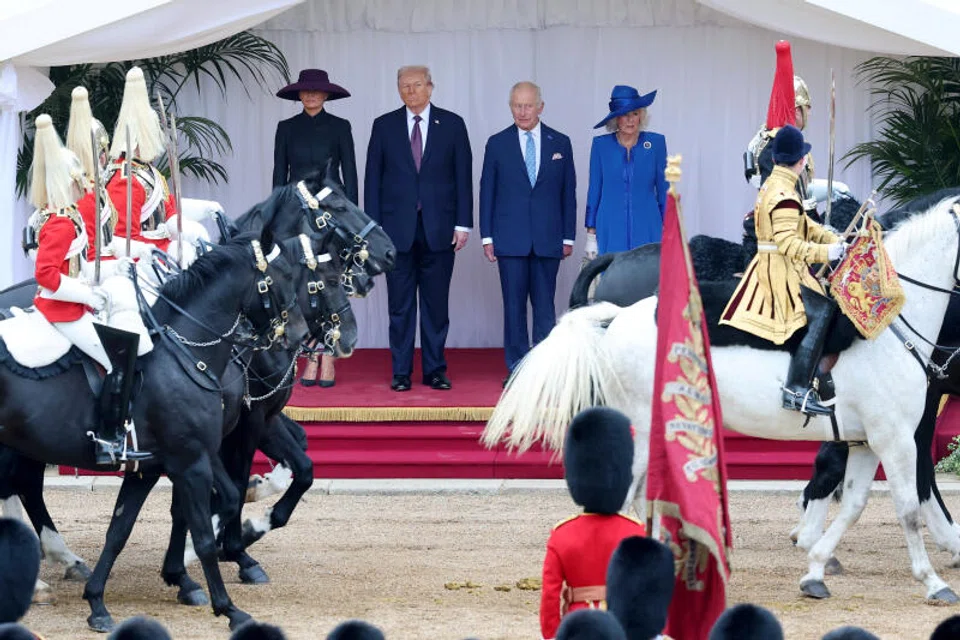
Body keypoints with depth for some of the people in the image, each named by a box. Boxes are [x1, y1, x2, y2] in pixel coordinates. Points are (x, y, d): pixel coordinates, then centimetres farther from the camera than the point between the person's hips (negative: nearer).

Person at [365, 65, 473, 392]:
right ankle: (401, 372, 8)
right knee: (400, 305, 3)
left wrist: (463, 223, -3)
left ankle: (435, 370, 10)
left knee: (436, 304, 4)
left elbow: (463, 176, 4)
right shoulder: (384, 126, 6)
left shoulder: (451, 125, 5)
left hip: (439, 228, 0)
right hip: (398, 228, 0)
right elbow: (373, 178, 5)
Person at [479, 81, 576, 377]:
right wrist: (487, 237, -1)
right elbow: (487, 193, 6)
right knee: (514, 305, 0)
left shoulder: (560, 143, 7)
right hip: (510, 239, 0)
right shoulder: (497, 144, 5)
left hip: (548, 239, 0)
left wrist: (568, 236, 3)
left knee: (545, 306, 1)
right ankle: (517, 368, 4)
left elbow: (568, 193, 8)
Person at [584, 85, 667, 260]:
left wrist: (668, 230, 6)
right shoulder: (601, 145, 5)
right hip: (611, 231, 0)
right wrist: (591, 234, 6)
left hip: (647, 231, 0)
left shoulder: (656, 142, 5)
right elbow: (594, 191, 9)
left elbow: (664, 189, 9)